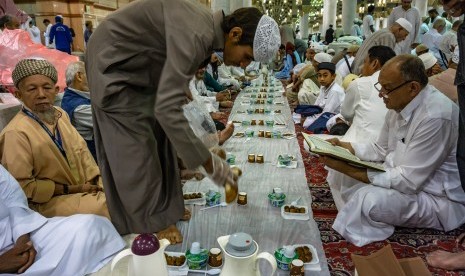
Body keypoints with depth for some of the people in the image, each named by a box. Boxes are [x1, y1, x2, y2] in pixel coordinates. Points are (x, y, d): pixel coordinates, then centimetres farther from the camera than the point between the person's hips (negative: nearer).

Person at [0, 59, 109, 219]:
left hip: (84, 187, 7)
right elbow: (22, 186, -16)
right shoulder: (16, 134, -19)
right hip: (48, 202, -7)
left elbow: (81, 149, 8)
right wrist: (70, 189, -14)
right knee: (103, 207, -25)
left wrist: (96, 181, -6)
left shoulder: (60, 115, 4)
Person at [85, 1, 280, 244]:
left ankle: (164, 208, 24)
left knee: (159, 139, 10)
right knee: (134, 149, -4)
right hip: (113, 65, -9)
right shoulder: (195, 35, -34)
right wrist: (207, 162, -33)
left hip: (141, 70, 9)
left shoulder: (209, 29, -4)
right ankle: (150, 222, 12)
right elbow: (166, 109, -40)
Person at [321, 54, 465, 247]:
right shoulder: (400, 103, -2)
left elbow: (408, 181, -29)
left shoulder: (434, 117, -30)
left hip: (440, 200, -9)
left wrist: (349, 170, -28)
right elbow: (381, 150, 10)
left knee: (368, 199, -29)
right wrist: (342, 147, -4)